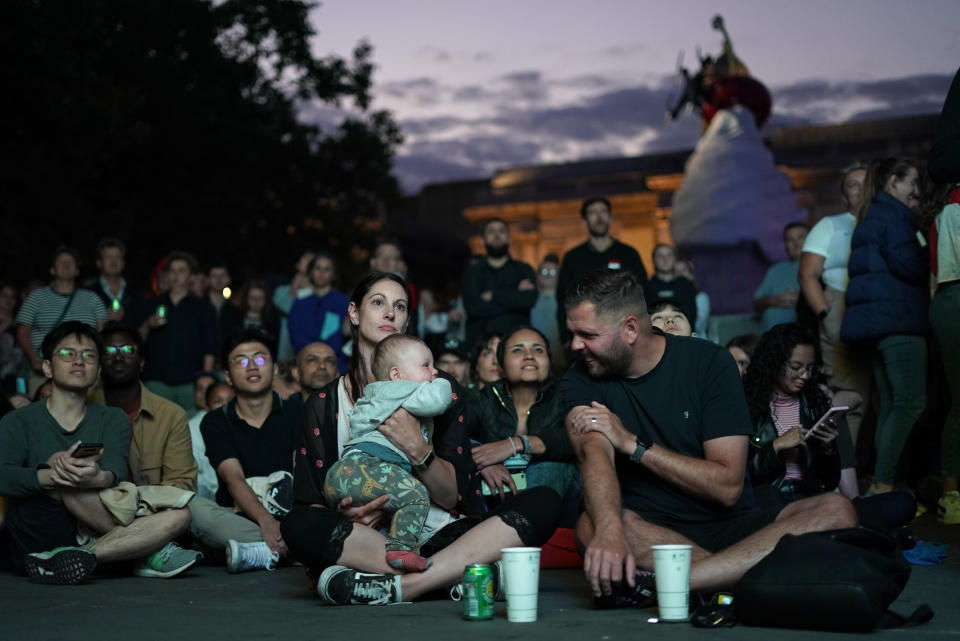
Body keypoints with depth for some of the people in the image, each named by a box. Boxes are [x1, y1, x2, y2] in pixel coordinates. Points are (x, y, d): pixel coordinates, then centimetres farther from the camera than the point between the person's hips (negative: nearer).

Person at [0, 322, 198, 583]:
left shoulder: (112, 420, 14)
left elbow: (116, 470, -8)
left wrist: (99, 478, -35)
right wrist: (50, 475, -34)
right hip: (34, 539, -3)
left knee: (179, 516, -17)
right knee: (58, 463, -28)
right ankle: (149, 552, -20)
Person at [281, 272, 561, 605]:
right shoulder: (323, 405, 10)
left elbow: (451, 496, 4)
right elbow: (309, 502, 4)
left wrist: (417, 449, -15)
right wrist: (346, 515, -19)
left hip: (440, 537, 1)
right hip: (366, 539, -1)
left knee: (543, 502, -21)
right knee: (298, 525, -31)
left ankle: (395, 587, -34)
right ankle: (457, 574, -27)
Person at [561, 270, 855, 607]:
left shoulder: (707, 362, -3)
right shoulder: (581, 379, -1)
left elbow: (728, 486, -10)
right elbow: (594, 455, -22)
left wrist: (632, 444, -14)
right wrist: (610, 531, -42)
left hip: (726, 525, 1)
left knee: (836, 511, -26)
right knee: (592, 526, -35)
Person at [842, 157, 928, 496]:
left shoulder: (871, 218, 23)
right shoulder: (895, 215, -6)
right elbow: (906, 263, -18)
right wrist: (929, 264, 2)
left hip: (877, 319, 10)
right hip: (898, 318, -10)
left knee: (891, 404, 9)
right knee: (911, 401, -12)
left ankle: (880, 483, 7)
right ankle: (883, 483, -17)